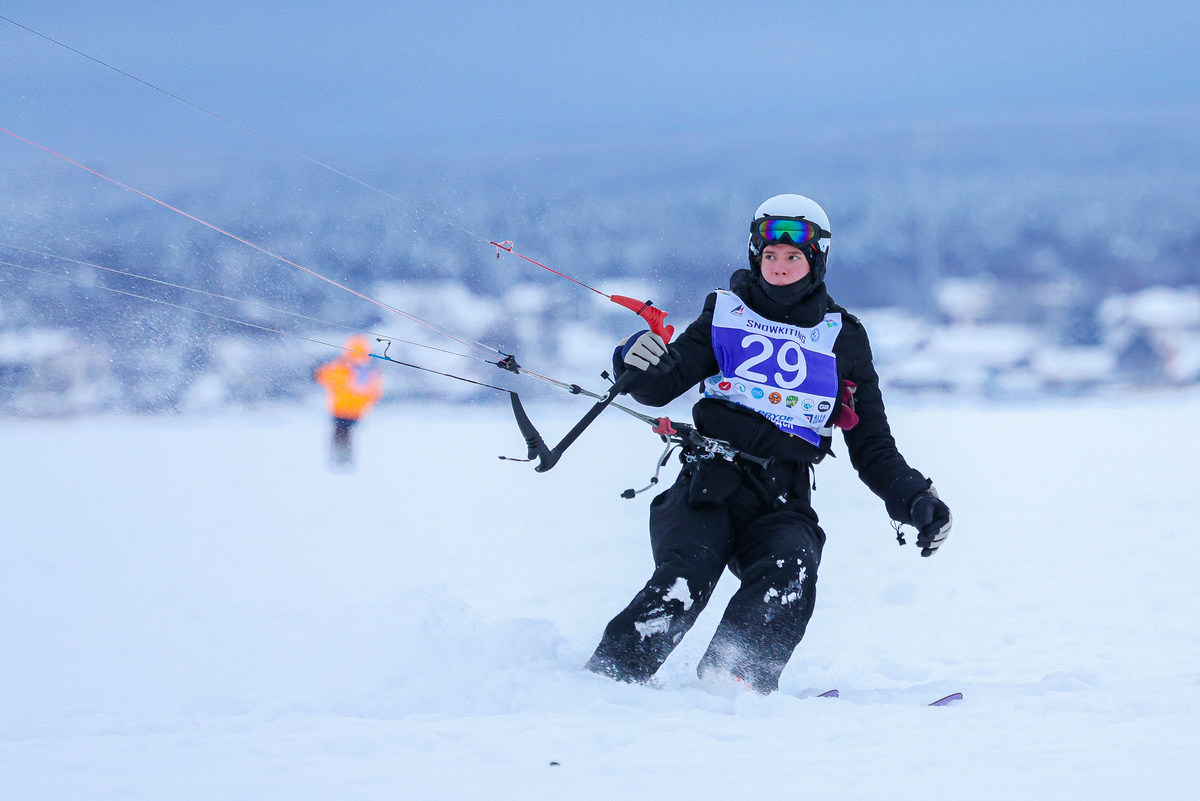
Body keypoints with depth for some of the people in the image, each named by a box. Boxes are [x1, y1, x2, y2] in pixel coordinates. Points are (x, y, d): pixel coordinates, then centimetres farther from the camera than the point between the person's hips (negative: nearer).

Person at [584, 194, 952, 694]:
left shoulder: (841, 339, 16)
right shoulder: (727, 315, 15)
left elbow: (873, 450, 19)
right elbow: (663, 385, 5)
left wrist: (916, 501, 2)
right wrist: (642, 366, -19)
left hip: (784, 504, 1)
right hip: (709, 484, -1)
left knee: (789, 577, -31)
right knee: (681, 585, -26)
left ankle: (734, 680, -36)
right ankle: (607, 678, -22)